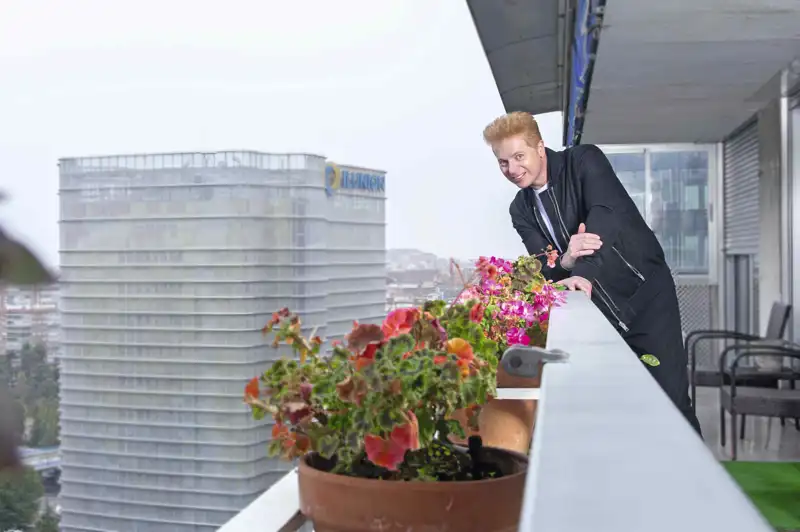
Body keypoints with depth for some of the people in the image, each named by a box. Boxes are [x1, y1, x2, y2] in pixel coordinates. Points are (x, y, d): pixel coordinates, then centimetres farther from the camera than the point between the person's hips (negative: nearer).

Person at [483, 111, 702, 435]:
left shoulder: (585, 161, -10)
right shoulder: (521, 210, 4)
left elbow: (605, 215, -27)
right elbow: (544, 269, -4)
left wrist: (584, 273, -42)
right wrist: (565, 261, -28)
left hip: (645, 295, -4)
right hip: (597, 310, 5)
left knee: (669, 400, -6)